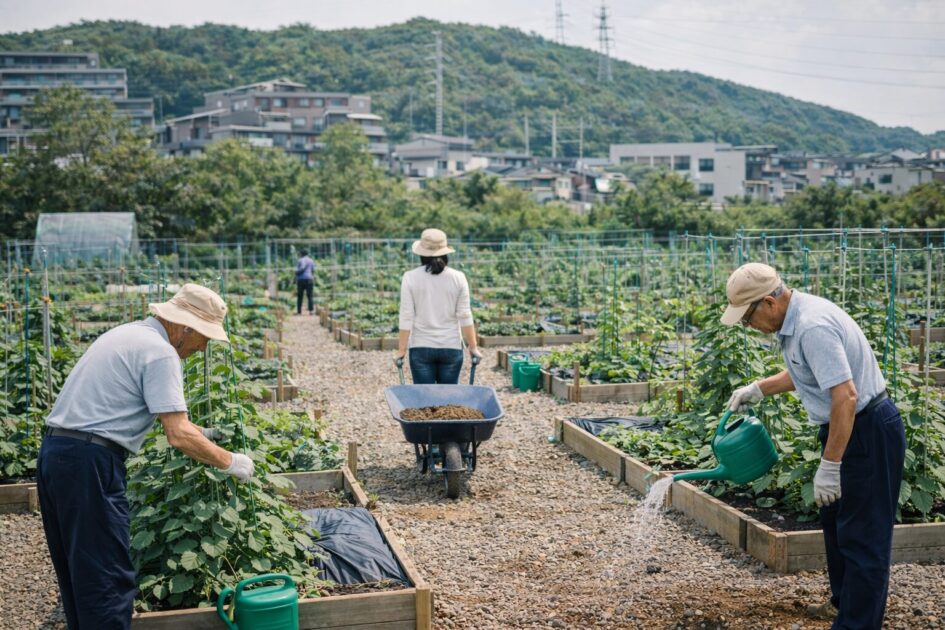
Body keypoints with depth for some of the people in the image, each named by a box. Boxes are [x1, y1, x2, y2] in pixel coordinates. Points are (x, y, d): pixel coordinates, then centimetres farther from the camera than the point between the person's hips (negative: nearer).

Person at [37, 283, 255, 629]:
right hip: (90, 462, -10)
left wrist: (198, 432, 31)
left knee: (78, 573, 18)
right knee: (107, 580, -4)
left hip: (54, 452, 10)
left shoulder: (128, 333, 17)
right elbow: (178, 436, -17)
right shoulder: (161, 352, -12)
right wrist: (230, 462, -5)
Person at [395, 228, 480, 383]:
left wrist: (402, 349, 2)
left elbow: (406, 317, -4)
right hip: (451, 347, 1)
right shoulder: (458, 278, -2)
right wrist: (473, 347, 6)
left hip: (421, 347, -1)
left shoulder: (410, 278, -4)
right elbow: (465, 316, -2)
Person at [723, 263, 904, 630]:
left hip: (867, 433, -11)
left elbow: (845, 396, -32)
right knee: (836, 521, 22)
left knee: (862, 536, -3)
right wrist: (758, 389, 19)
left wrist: (829, 466, -30)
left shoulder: (812, 327, -27)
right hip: (846, 429, 11)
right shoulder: (796, 317, 5)